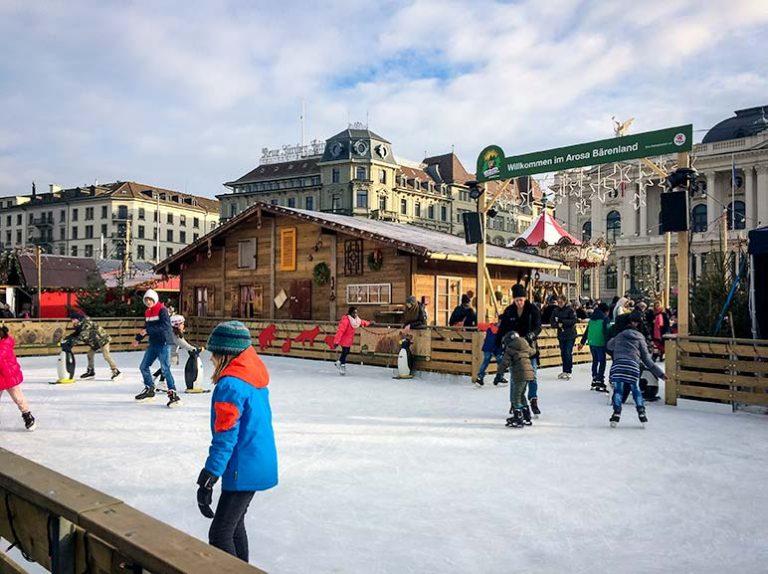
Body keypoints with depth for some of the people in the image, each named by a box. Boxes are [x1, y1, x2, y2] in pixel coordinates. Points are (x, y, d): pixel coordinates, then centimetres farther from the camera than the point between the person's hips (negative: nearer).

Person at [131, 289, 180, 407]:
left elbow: (165, 326, -24)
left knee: (165, 369, -16)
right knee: (143, 367, 15)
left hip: (164, 343, -9)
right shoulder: (147, 312, 13)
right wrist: (138, 339, 20)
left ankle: (173, 395, -15)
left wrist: (148, 331, -23)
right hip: (153, 343, 9)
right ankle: (150, 390, 32)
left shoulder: (162, 310, -12)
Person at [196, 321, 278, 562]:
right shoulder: (255, 376, 6)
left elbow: (225, 438, -22)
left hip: (244, 470, -10)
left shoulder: (230, 385, -21)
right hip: (260, 463, 10)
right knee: (234, 524, 23)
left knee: (220, 534, -1)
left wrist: (208, 479, -19)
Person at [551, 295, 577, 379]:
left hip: (570, 335, -5)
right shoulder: (556, 311, 5)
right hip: (561, 335, 5)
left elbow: (574, 320, -16)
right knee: (563, 353, 10)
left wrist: (563, 321, -19)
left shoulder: (570, 309, -8)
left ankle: (569, 372, 3)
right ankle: (565, 371, 19)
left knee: (568, 353, -7)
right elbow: (552, 323, 5)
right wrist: (558, 325, -16)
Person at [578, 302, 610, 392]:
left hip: (591, 343, 7)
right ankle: (600, 382, -4)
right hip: (600, 344, -7)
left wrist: (582, 342, 23)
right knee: (602, 362, -1)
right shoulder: (605, 319, -6)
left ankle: (594, 381, 22)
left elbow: (586, 331, 17)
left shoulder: (592, 319, 14)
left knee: (595, 361, 18)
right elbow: (606, 333, -14)